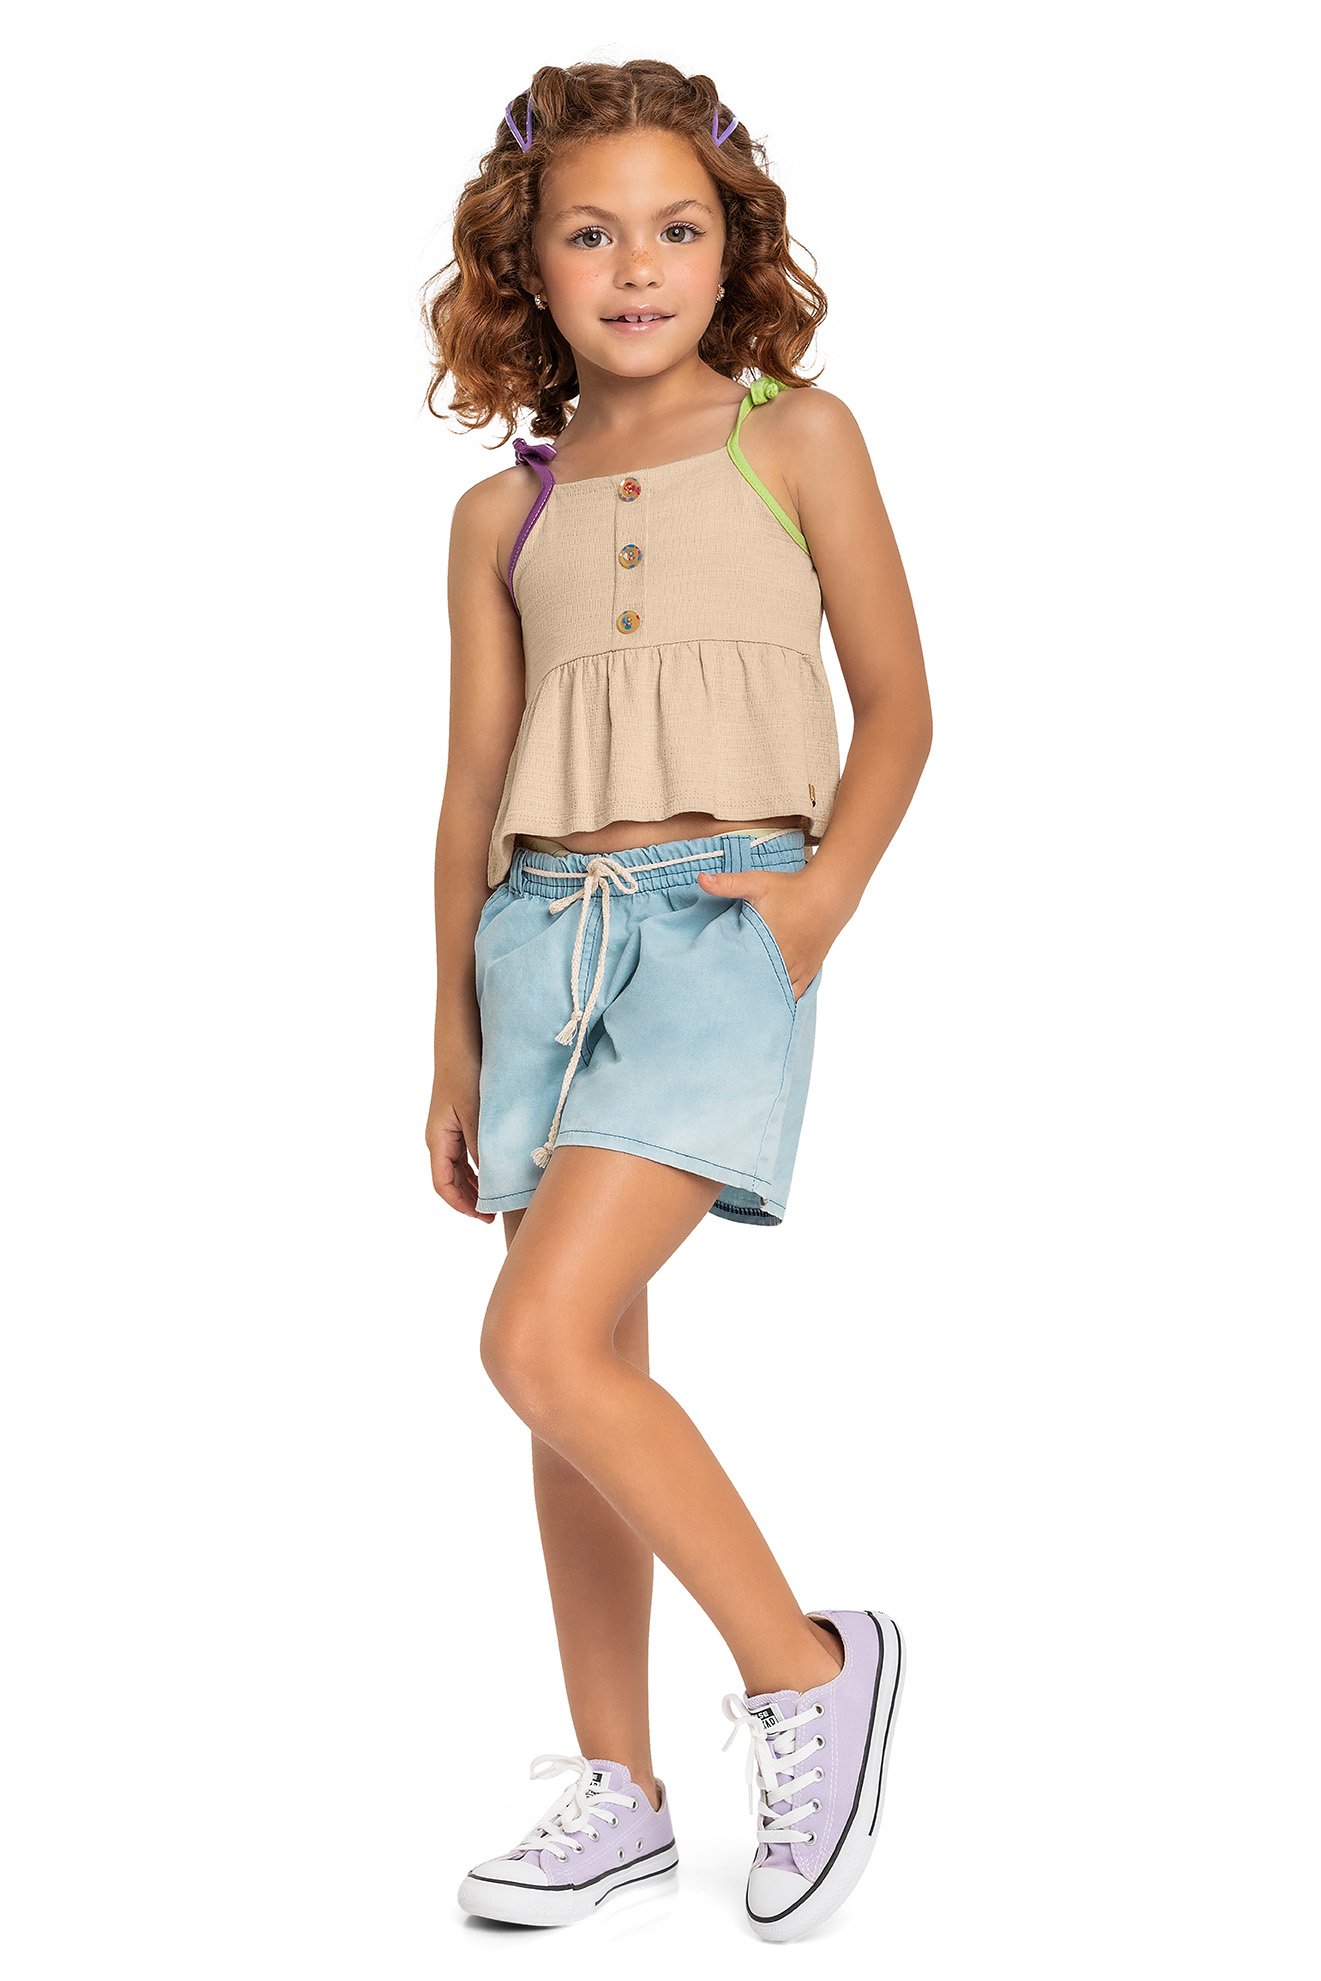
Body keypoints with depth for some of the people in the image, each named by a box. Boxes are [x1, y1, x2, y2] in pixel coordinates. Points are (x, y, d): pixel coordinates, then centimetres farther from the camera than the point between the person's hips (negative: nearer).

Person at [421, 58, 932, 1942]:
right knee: (580, 1374, 7)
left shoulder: (795, 438, 5)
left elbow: (898, 706, 5)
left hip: (718, 922, -4)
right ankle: (617, 1790, 20)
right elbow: (475, 790, 15)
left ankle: (806, 1667, -1)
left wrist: (824, 889, -11)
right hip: (547, 931, 5)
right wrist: (455, 1041, 13)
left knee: (544, 1342, -19)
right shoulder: (503, 515, 12)